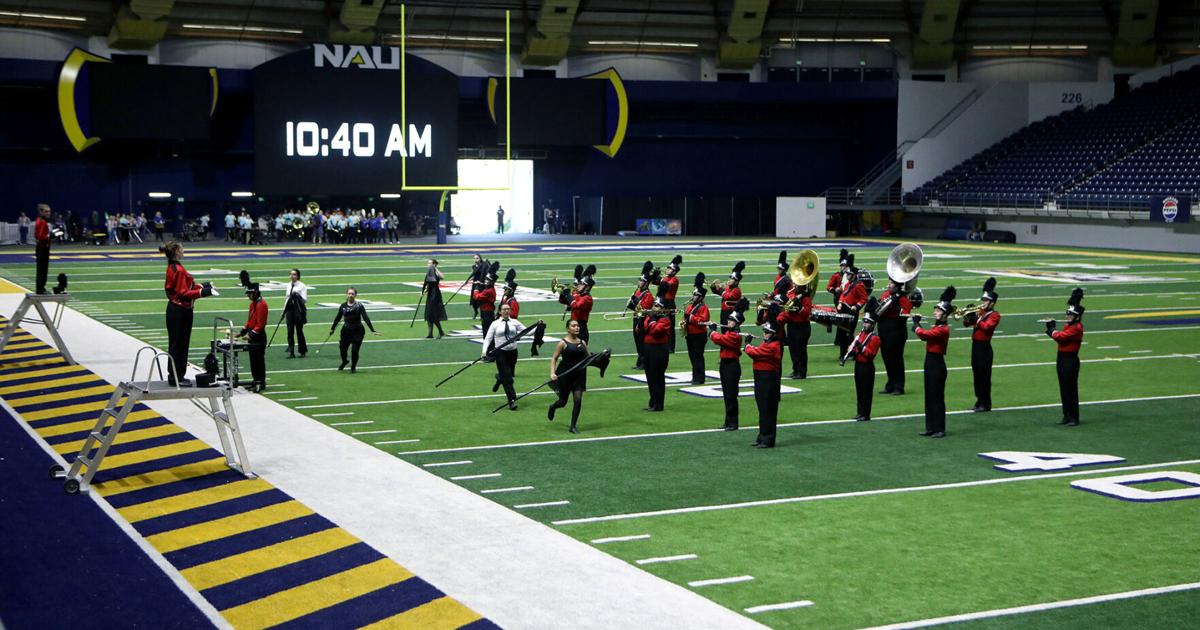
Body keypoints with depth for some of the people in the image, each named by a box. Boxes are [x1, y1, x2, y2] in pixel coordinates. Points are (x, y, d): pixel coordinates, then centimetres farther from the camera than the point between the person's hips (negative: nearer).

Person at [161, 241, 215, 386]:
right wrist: (202, 292, -22)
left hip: (175, 310, 10)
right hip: (180, 311, -10)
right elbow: (183, 293, -21)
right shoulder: (178, 270, -20)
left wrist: (200, 286, 11)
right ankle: (176, 377, 3)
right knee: (179, 344, -3)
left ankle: (175, 376, 22)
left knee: (176, 343, 15)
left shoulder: (172, 268, 10)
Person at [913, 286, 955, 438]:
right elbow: (925, 336, 14)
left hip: (936, 365, -10)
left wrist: (916, 325, -9)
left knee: (937, 397, -4)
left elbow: (924, 335, -26)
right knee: (929, 397, 12)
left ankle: (940, 430, 2)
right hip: (930, 363, 10)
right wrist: (917, 325, 1)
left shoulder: (943, 329, -17)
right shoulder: (937, 327, 12)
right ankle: (931, 428, 18)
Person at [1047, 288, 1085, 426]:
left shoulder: (1077, 328, -16)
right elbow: (1059, 337, 10)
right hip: (1062, 359, 9)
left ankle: (1074, 418, 2)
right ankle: (1067, 416, 19)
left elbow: (1060, 337, -22)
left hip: (1070, 360, -9)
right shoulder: (1068, 326, 13)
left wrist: (1051, 330, -4)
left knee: (1071, 389, -4)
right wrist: (1051, 328, -4)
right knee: (1063, 389, 12)